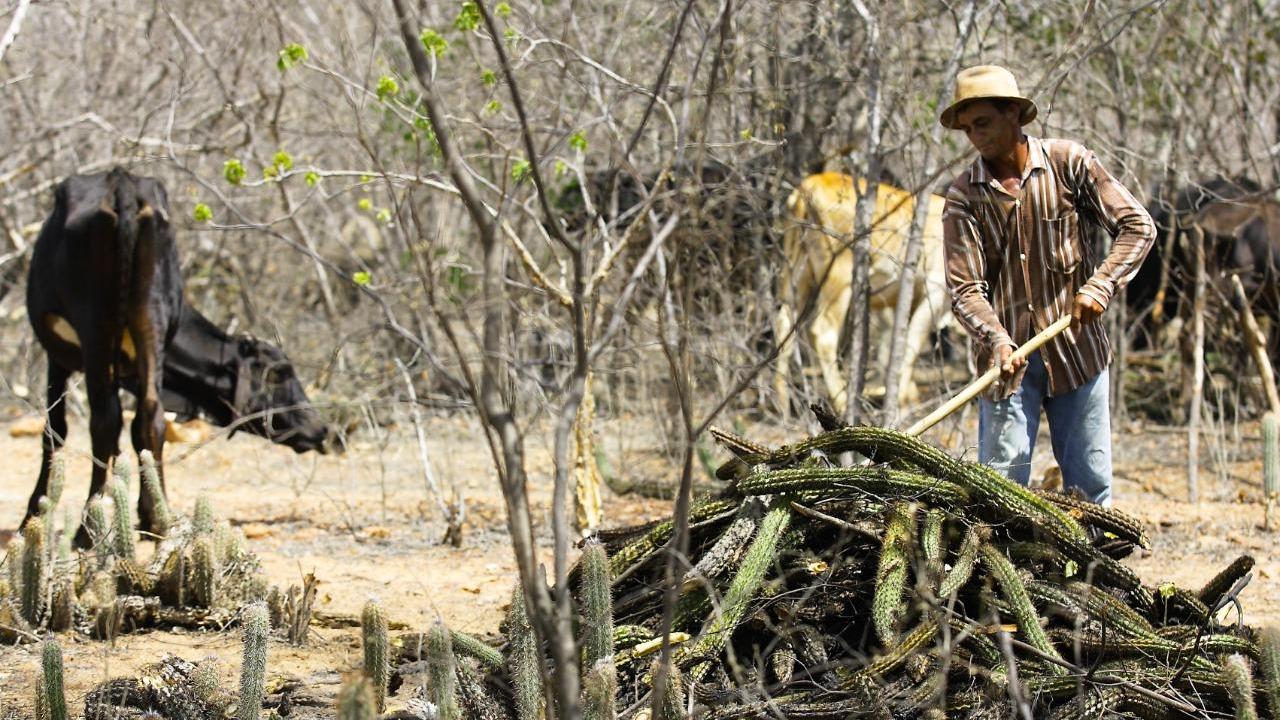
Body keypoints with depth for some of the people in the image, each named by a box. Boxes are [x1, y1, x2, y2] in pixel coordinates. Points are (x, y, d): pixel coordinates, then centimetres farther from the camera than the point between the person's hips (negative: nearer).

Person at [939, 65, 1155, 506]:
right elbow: (965, 288, -9)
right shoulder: (963, 196, -2)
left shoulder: (1068, 163, -1)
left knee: (1090, 485, 4)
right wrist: (995, 340, -27)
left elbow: (1137, 226, -1)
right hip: (1008, 356, 0)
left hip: (1077, 349, 0)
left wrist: (1100, 286, -15)